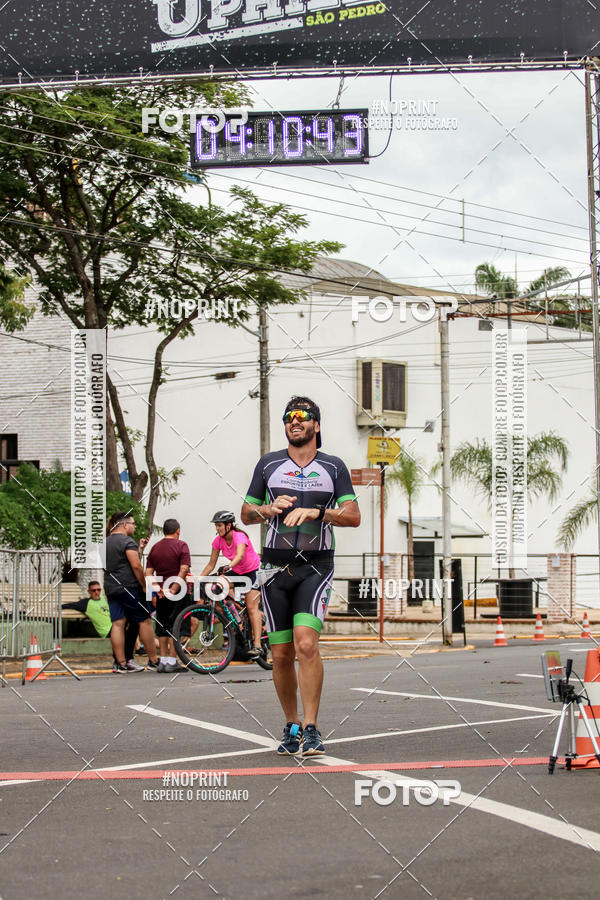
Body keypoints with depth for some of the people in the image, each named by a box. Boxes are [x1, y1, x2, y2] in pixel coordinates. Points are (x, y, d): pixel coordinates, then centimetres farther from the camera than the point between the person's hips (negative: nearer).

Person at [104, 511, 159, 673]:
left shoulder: (106, 542, 15)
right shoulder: (127, 541, -11)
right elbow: (136, 566, -18)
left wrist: (139, 549, 17)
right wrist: (144, 585, -10)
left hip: (111, 588, 7)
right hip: (129, 587, -7)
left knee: (117, 624, 2)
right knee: (144, 621, 2)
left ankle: (121, 664, -1)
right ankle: (153, 660, 6)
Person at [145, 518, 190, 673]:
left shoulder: (155, 548, 11)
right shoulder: (181, 545, -5)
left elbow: (148, 573, 4)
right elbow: (184, 569, -17)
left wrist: (158, 589, -4)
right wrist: (174, 589, -16)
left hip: (162, 593, 5)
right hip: (178, 592, -5)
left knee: (162, 626, 11)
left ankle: (163, 661, 11)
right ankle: (172, 662, -5)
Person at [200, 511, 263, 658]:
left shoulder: (240, 537, -27)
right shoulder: (218, 540, -10)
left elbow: (240, 555, -47)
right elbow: (211, 564, -7)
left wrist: (229, 567, -65)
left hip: (253, 570, -7)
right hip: (237, 571, 7)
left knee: (251, 607, -15)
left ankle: (257, 645, -19)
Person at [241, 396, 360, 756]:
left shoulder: (334, 467, 6)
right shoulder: (269, 464, 10)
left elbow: (354, 516, -1)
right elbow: (246, 513, 15)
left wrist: (314, 512, -17)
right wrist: (270, 508, -7)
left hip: (315, 567, -2)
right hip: (275, 567, 2)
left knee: (306, 643, -21)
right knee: (281, 654, 3)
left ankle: (311, 729, -17)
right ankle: (292, 726, 19)